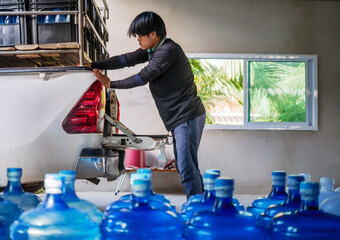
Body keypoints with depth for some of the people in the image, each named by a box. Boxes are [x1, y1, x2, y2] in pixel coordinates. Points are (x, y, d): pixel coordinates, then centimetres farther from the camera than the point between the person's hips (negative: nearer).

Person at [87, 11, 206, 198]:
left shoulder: (169, 50, -18)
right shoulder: (152, 49, 13)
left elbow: (143, 77, -18)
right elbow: (127, 59, 13)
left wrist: (111, 84, -9)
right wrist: (94, 65, 9)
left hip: (188, 117, -11)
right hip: (180, 119, 11)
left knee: (187, 168, -11)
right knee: (184, 166, 14)